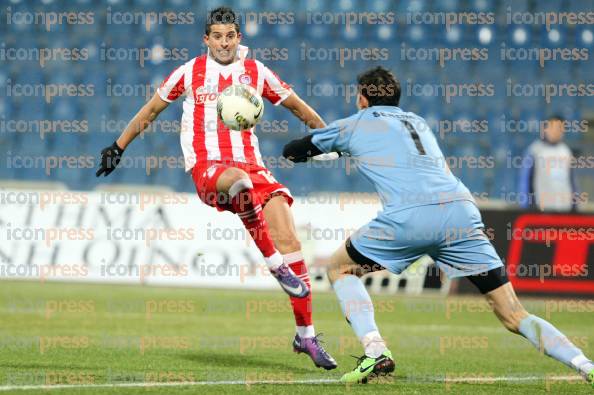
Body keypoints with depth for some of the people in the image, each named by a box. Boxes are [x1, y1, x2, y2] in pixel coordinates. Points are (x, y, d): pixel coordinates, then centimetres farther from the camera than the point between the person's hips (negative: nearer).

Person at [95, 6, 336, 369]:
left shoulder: (256, 72, 11)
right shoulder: (190, 72, 9)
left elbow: (298, 107, 24)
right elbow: (152, 109, 22)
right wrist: (119, 147, 25)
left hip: (251, 165, 3)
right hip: (206, 169, -3)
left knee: (289, 239, -13)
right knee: (240, 182, -41)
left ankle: (306, 335, -4)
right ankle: (276, 265, -37)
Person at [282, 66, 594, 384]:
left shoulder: (353, 126, 21)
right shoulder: (418, 122, 33)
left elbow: (292, 151, 34)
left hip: (409, 215, -4)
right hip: (461, 211, 4)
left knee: (341, 269, 20)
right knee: (512, 314, 6)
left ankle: (375, 352, -1)